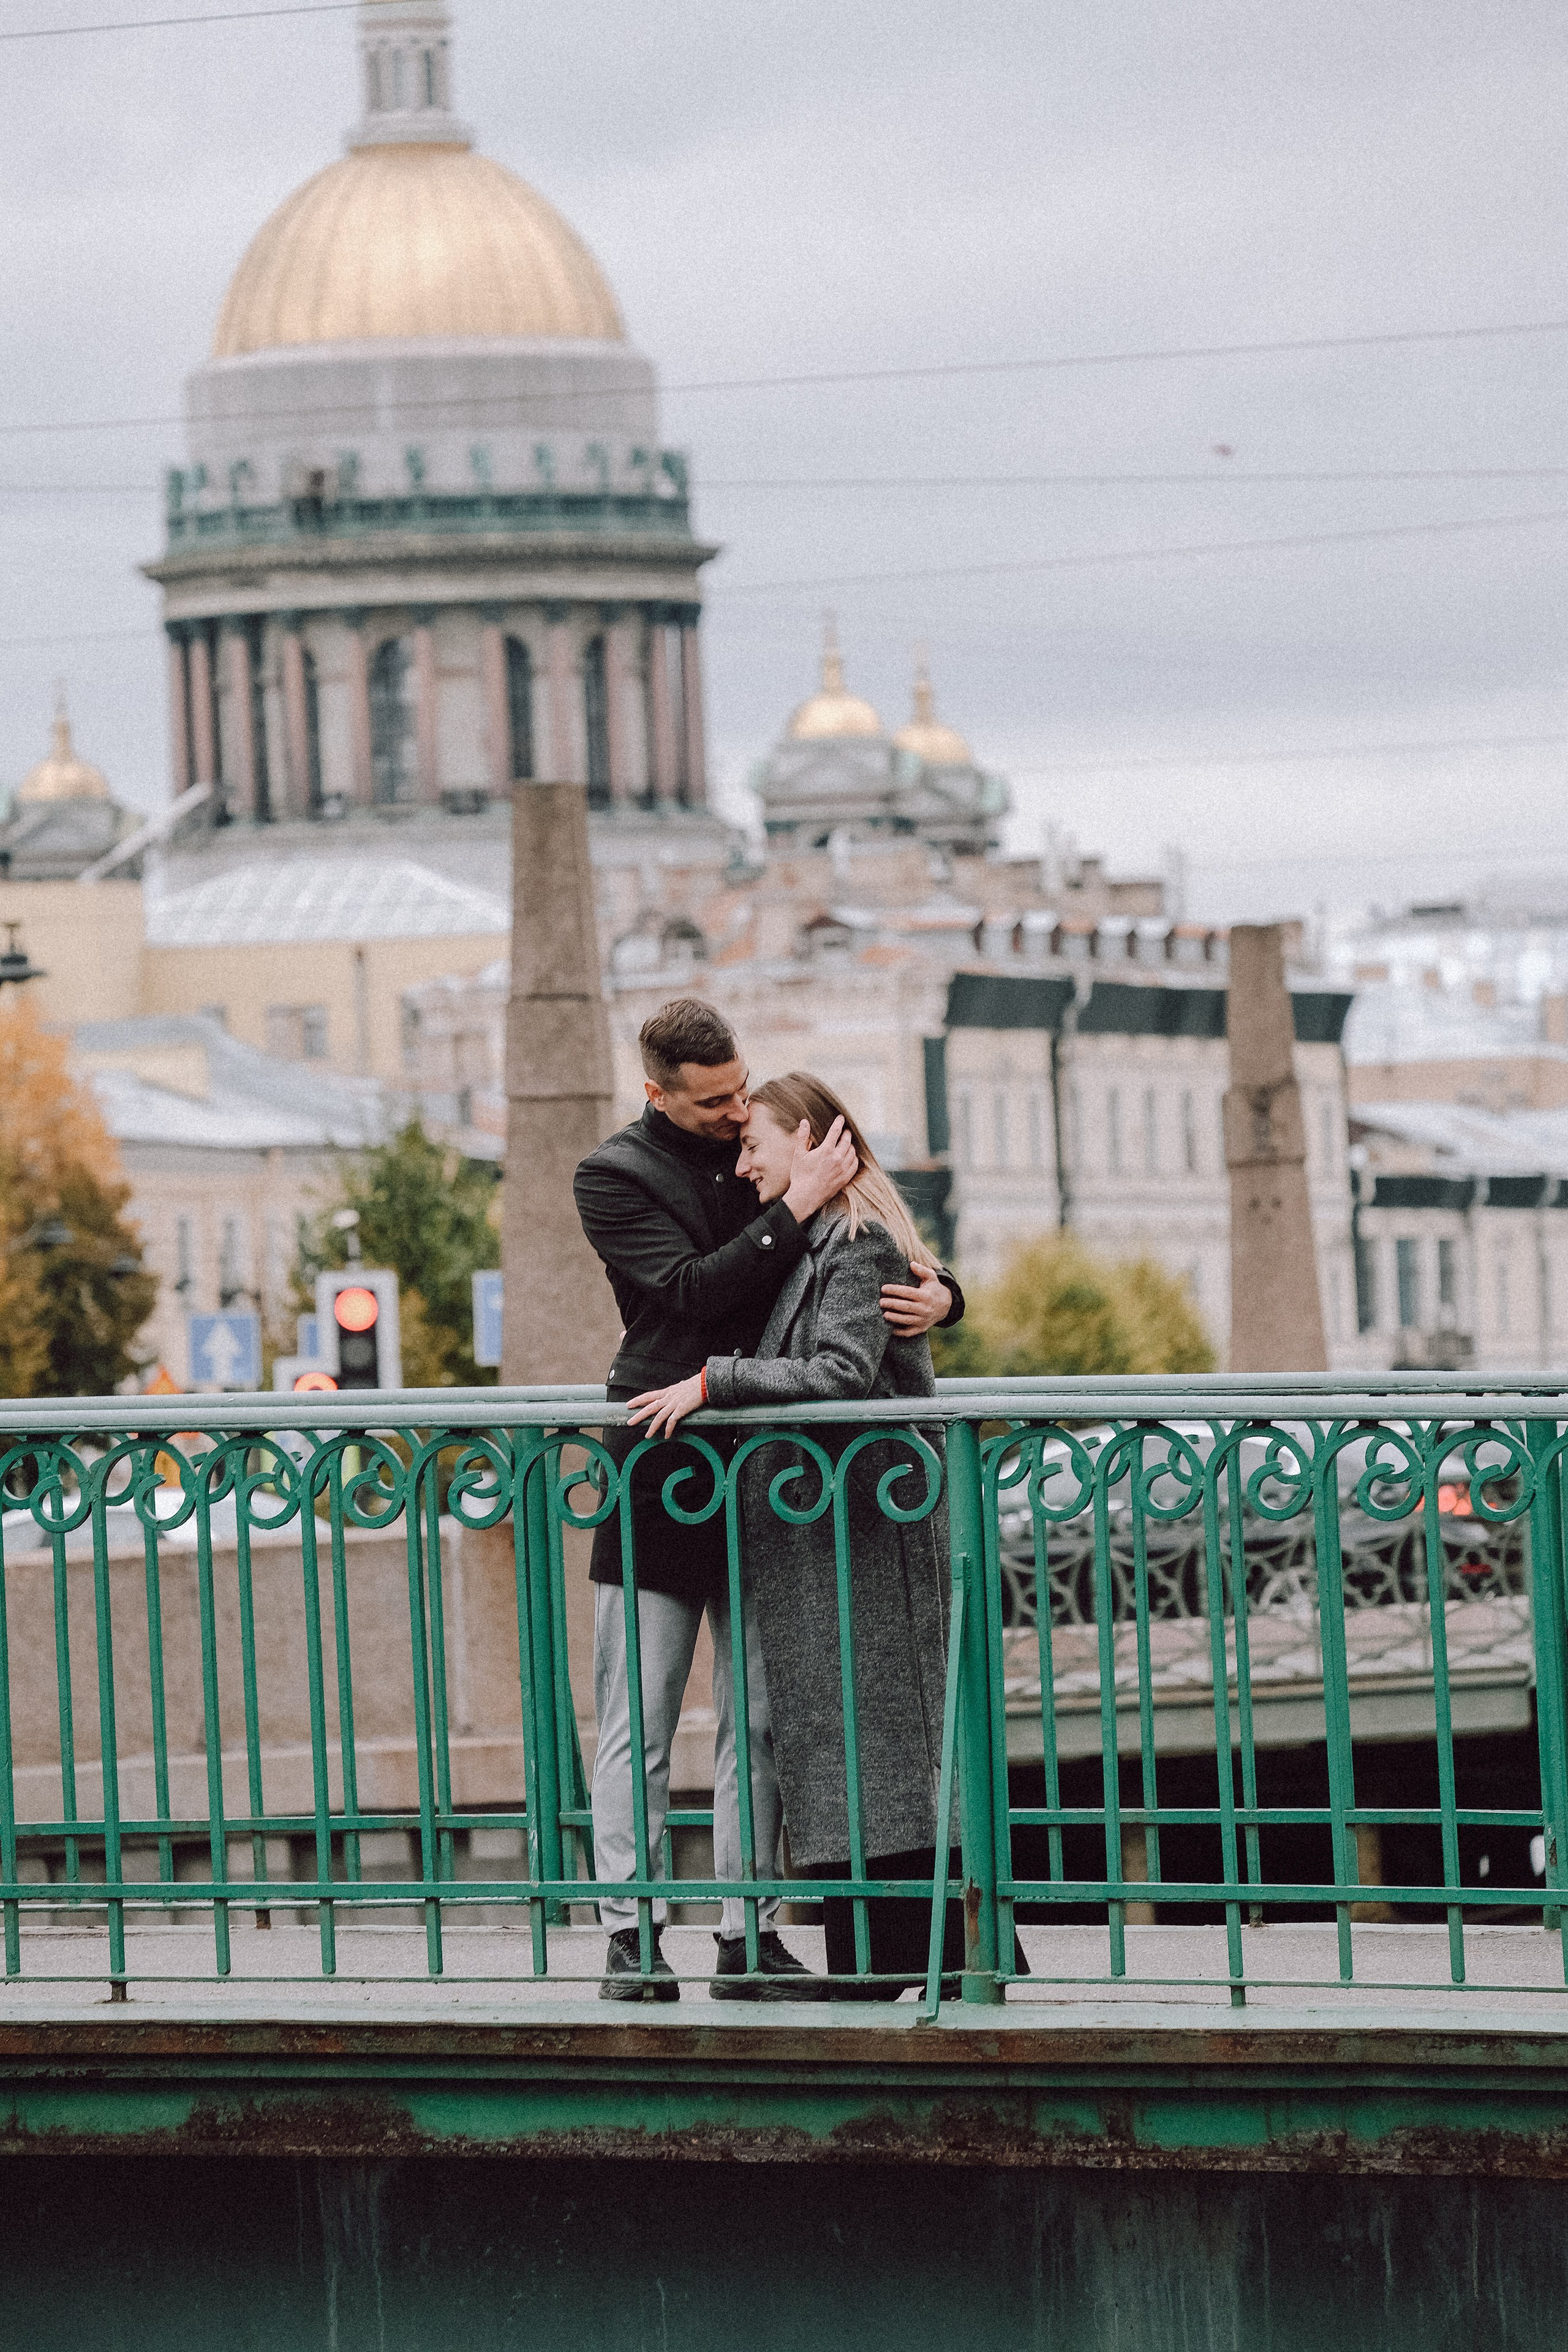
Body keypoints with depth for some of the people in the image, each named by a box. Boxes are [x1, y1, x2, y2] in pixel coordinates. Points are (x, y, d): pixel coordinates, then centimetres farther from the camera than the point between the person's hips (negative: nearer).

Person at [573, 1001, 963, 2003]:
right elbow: (693, 1289, -17)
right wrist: (794, 1206, -22)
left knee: (760, 1722, 5)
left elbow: (887, 1255, 14)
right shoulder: (616, 1177, -2)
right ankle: (631, 1933, 1)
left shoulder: (778, 1150, 10)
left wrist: (939, 1293, -9)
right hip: (660, 1477, -4)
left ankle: (751, 1934, 9)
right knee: (639, 1724, -2)